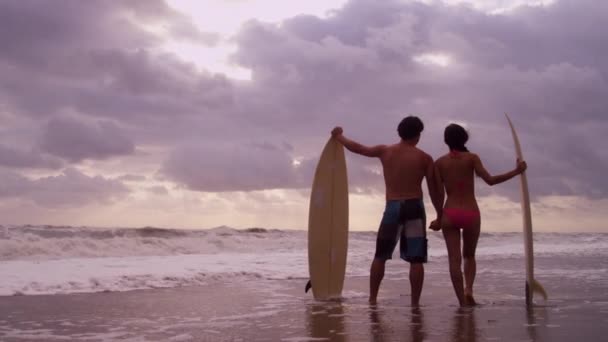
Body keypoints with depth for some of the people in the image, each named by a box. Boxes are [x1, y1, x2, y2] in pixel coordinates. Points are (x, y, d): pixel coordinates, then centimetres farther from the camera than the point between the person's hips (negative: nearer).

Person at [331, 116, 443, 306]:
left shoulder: (384, 151, 4)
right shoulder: (425, 158, 1)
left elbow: (357, 148, 14)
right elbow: (433, 190, 1)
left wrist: (339, 136, 32)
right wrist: (440, 214, 11)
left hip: (393, 208, 1)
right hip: (414, 207, -1)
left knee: (380, 256, 13)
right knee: (416, 260, 1)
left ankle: (372, 299, 13)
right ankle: (415, 303, 0)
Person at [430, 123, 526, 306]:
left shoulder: (439, 162, 2)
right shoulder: (472, 158, -2)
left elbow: (439, 193, -1)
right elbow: (490, 180, -13)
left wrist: (439, 218, 6)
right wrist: (516, 171, -5)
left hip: (450, 214, 0)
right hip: (471, 213, 0)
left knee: (454, 259, 4)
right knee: (469, 256, 19)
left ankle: (462, 301, -1)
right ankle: (468, 289, -3)